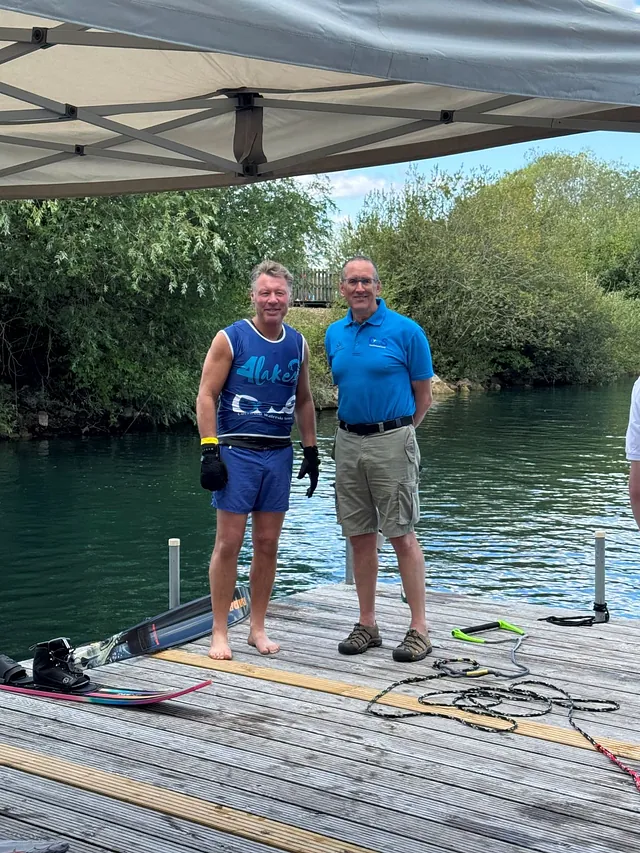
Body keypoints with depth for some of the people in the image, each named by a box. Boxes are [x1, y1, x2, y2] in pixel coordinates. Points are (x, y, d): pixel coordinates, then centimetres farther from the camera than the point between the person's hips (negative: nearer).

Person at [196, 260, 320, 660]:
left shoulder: (298, 344, 10)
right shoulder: (230, 339, -4)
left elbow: (304, 400, 18)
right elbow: (206, 396, -6)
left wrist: (311, 451, 13)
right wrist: (210, 451, -13)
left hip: (279, 454, 4)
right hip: (237, 452, -4)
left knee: (268, 543, 8)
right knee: (229, 543, -3)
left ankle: (258, 628, 19)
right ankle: (220, 632, 7)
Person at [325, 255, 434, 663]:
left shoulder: (405, 330, -6)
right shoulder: (334, 334, 10)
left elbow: (423, 394, 0)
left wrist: (397, 431, 6)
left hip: (390, 441, -5)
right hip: (348, 443, 5)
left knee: (402, 536, -4)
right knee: (360, 536, 9)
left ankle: (419, 629, 3)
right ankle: (367, 624, 19)